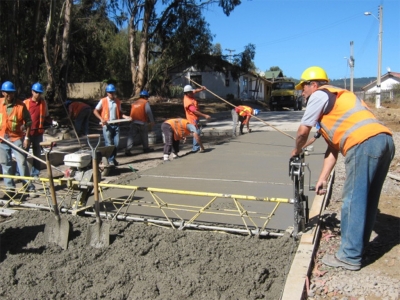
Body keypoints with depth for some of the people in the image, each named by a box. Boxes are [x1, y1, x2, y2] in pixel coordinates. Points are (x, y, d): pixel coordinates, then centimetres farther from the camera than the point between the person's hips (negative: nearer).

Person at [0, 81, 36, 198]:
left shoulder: (20, 105, -6)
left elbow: (28, 122, 0)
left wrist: (27, 137, -4)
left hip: (17, 138, -3)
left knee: (22, 163, -4)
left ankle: (30, 188, 3)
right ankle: (10, 189, 19)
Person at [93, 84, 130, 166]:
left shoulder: (118, 101, 10)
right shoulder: (103, 101, -1)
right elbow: (95, 111, 2)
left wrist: (126, 117, 0)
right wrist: (101, 119, -12)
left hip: (116, 124, 4)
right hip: (107, 125, -4)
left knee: (116, 143, 4)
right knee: (109, 143, -1)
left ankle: (113, 158, 21)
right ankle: (110, 160, 7)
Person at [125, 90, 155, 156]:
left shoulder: (134, 103, 19)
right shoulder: (145, 102, 1)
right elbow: (149, 112, -10)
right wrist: (152, 121, -8)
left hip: (133, 122, 4)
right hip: (142, 122, -4)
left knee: (131, 136, -1)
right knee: (144, 136, 14)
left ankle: (128, 150, -11)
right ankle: (146, 148, 27)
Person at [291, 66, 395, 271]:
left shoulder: (320, 95, 6)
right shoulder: (338, 98, 32)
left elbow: (303, 132, 4)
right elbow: (334, 146, 26)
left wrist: (296, 150, 26)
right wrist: (323, 178, 23)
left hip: (364, 144, -10)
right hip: (384, 140, 10)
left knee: (353, 200, -2)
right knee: (368, 200, 15)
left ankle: (350, 257, 6)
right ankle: (357, 246, 28)